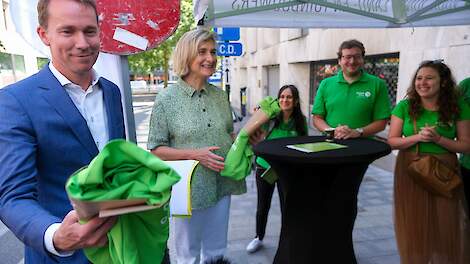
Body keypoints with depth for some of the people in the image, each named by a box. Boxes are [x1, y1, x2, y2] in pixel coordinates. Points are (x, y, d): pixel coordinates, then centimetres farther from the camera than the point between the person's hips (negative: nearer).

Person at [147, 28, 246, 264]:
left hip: (222, 185, 5)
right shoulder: (166, 99, -9)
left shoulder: (220, 95, 5)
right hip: (189, 188, -4)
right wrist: (196, 154, -20)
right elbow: (155, 149, -8)